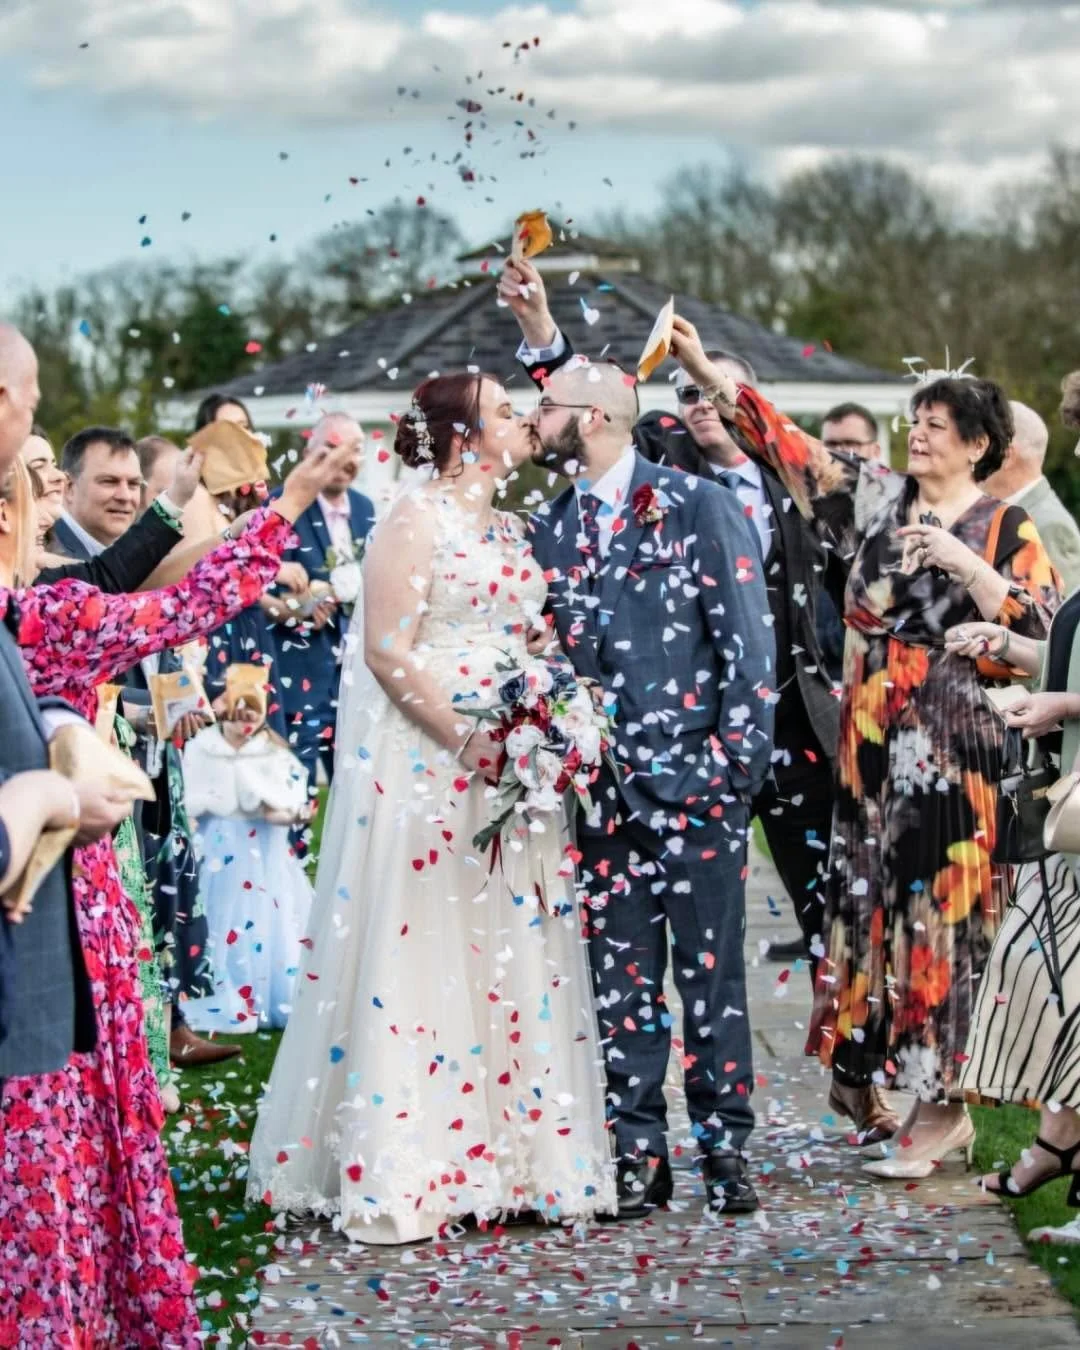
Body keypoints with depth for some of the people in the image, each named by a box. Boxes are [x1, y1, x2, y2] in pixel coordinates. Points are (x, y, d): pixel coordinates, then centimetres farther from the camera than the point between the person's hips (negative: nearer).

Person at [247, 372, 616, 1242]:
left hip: (515, 766, 8)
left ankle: (509, 1153, 13)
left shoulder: (510, 530, 15)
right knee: (420, 950, -5)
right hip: (425, 763, -8)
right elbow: (386, 649, -14)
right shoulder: (415, 522, -8)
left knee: (512, 954, 7)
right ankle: (402, 1170, 0)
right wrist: (466, 738, -19)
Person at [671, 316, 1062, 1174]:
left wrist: (964, 562, -18)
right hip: (872, 740, 4)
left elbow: (1036, 630, -9)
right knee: (868, 897, 7)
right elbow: (790, 449, 6)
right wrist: (707, 374, 0)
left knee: (940, 904, -4)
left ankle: (942, 1103, 2)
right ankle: (865, 1070, 17)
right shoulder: (878, 498, 9)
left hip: (958, 747, -4)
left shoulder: (1006, 529, -1)